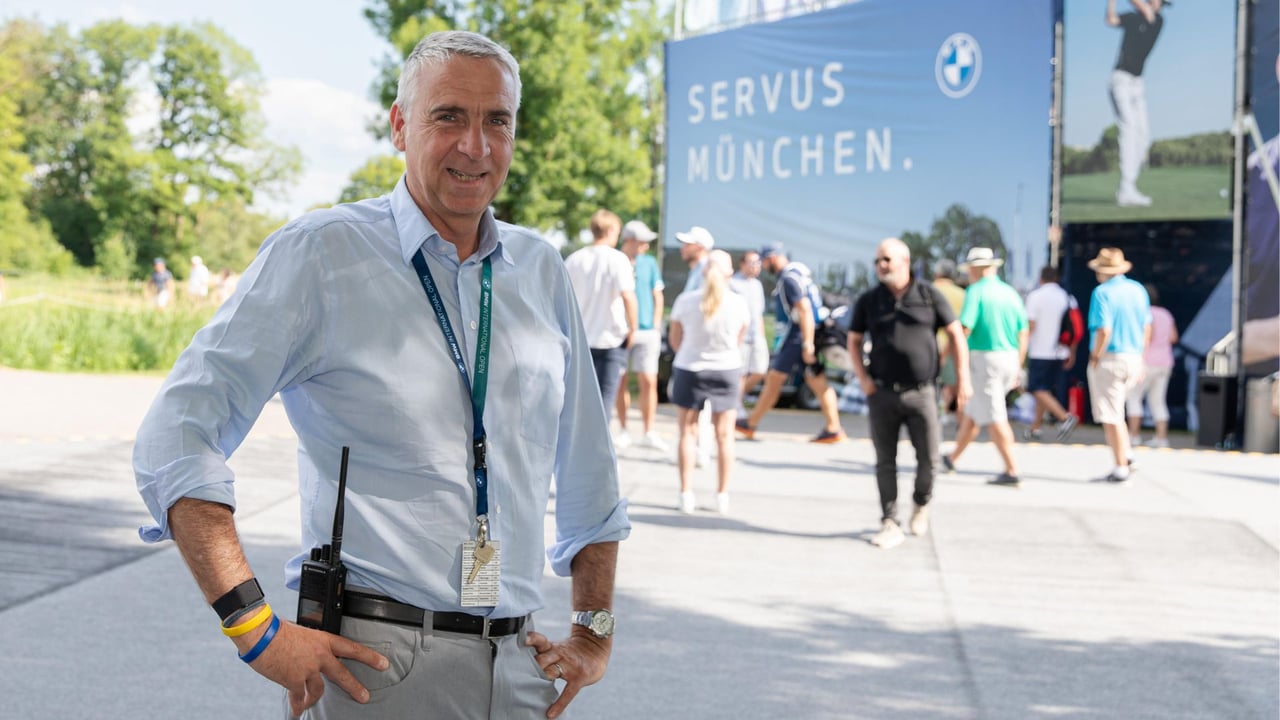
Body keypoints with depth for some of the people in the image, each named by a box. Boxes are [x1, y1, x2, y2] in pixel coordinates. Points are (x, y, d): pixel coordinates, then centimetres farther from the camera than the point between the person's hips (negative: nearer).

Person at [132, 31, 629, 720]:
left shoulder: (540, 270, 9)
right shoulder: (318, 255, -6)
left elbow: (588, 472, 19)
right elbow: (175, 437, -11)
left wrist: (594, 631, 17)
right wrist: (256, 629, -17)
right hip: (374, 663, -4)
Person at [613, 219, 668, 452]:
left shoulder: (649, 263, 8)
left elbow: (658, 297, 12)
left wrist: (656, 327, 4)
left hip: (646, 330, 1)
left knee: (648, 381, -5)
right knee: (620, 381, 5)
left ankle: (649, 433, 2)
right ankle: (623, 431, 16)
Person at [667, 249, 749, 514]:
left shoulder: (686, 301, -13)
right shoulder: (738, 303, -12)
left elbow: (674, 338, -2)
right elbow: (739, 340, 2)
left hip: (689, 369, 0)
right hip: (727, 370, 1)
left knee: (688, 433, 9)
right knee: (724, 435, 10)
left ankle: (686, 494, 7)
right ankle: (722, 496, 12)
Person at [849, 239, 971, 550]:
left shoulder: (929, 295, 0)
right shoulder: (868, 301, 5)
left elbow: (956, 335, 4)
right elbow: (854, 340, 13)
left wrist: (963, 378, -2)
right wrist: (862, 377, -1)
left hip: (921, 393, -1)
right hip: (882, 394, 1)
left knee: (929, 458, 0)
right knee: (885, 462, 3)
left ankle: (922, 505, 29)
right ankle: (890, 524, 12)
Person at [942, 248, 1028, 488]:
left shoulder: (976, 291, -9)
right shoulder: (1011, 293, 11)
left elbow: (963, 329, -18)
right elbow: (1022, 334, 12)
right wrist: (1017, 368, 19)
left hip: (984, 358, -7)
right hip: (1010, 359, 7)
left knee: (994, 418, -5)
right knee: (973, 412, 19)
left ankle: (1012, 471, -9)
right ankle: (952, 459, 31)